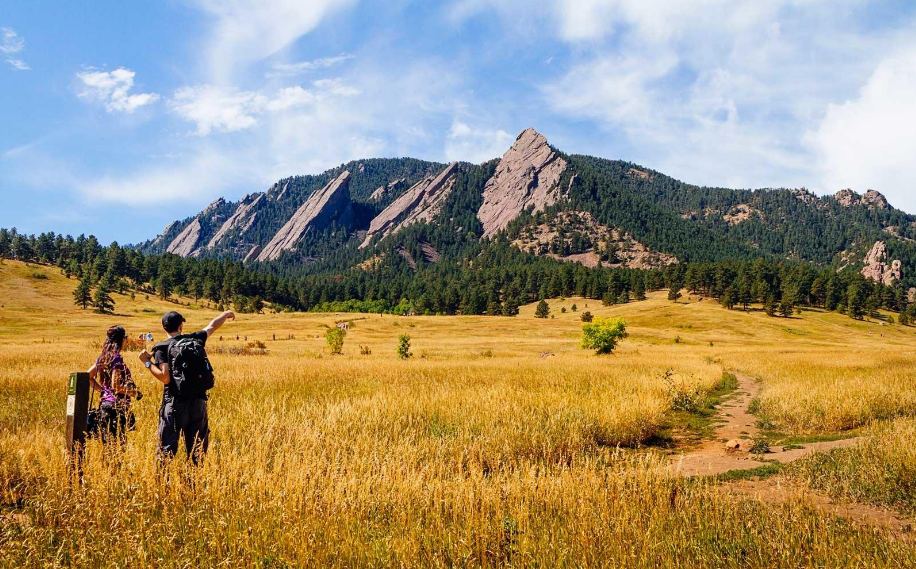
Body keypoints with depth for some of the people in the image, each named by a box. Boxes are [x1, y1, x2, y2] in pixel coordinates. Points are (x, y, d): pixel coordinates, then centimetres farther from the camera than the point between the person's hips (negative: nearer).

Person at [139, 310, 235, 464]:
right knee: (197, 449, 13)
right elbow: (212, 326, 22)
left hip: (175, 403, -4)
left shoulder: (162, 348, -6)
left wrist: (148, 362, -6)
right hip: (198, 402, 4)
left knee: (167, 448, 0)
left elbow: (165, 377, -16)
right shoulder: (195, 340, 4)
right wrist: (226, 314, 39)